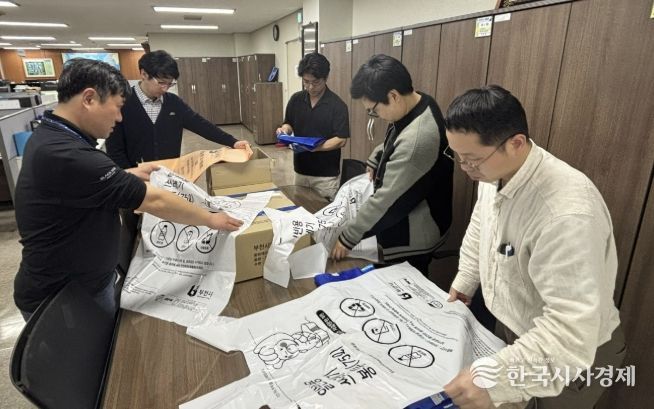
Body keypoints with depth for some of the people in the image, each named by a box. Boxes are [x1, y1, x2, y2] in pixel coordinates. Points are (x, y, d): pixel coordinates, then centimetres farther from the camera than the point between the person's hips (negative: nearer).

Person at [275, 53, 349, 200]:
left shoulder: (337, 105, -12)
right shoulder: (296, 100, 1)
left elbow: (341, 140, -14)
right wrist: (285, 130, -9)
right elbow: (288, 124, 14)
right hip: (301, 170, 4)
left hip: (326, 174, -4)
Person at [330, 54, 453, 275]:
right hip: (403, 228, 9)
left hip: (411, 239, -9)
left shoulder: (417, 139, -35)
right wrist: (375, 161, 4)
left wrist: (347, 238, -19)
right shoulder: (420, 103, -4)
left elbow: (387, 200, -29)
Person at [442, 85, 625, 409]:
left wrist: (493, 380, -45)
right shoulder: (494, 171, -12)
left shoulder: (566, 213, -38)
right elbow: (480, 225, 8)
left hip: (575, 353, -6)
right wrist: (465, 281, 11)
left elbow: (572, 328, -41)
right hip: (514, 325, 7)